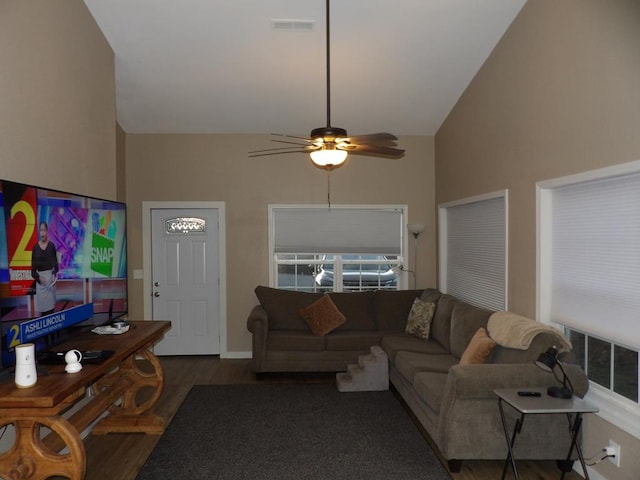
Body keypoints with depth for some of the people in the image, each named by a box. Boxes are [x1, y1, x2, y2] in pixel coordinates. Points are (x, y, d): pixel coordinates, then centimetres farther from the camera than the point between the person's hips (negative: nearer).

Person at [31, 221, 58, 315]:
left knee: (50, 303, 1)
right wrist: (38, 277, -12)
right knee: (41, 303, 3)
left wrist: (55, 275, -20)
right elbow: (33, 265, 3)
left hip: (50, 276, -1)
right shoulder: (36, 247, 0)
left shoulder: (51, 245, -2)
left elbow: (55, 262, -3)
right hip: (40, 277, 1)